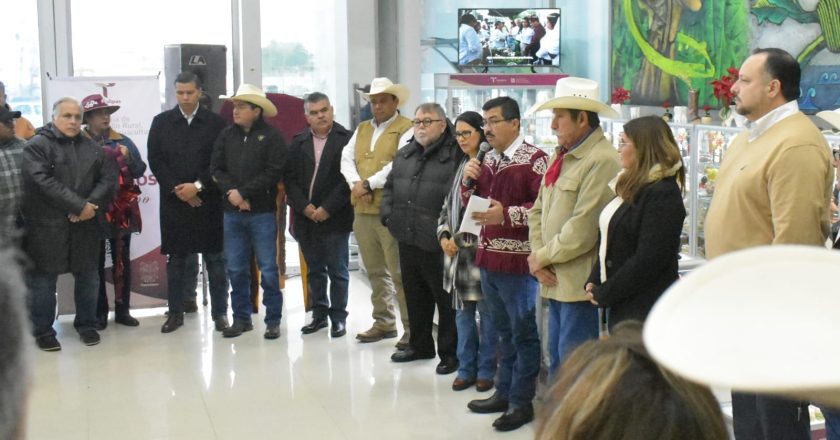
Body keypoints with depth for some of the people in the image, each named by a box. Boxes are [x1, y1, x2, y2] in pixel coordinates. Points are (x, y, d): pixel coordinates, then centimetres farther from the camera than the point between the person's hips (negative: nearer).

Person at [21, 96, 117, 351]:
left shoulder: (92, 148, 13)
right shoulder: (37, 146, -3)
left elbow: (109, 178, 5)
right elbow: (42, 182, -16)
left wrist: (92, 206, -13)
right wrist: (79, 206, -19)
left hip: (85, 226, 5)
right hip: (46, 226, -4)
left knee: (88, 277, 11)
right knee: (43, 279, 3)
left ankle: (87, 324, 27)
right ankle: (43, 330, 16)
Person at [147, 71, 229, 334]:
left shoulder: (215, 123, 2)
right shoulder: (161, 122, 7)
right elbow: (155, 160, 2)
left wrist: (198, 186, -12)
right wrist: (177, 189, -9)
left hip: (208, 201, -1)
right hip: (173, 201, 1)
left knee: (215, 258, 2)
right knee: (176, 258, 7)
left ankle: (220, 312, 9)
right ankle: (176, 311, 16)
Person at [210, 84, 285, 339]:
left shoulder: (271, 137, -4)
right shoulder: (226, 135, 8)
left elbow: (273, 173, -12)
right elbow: (216, 169, 5)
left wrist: (243, 192, -14)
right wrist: (231, 192, -11)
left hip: (262, 212, -4)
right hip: (232, 212, 4)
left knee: (268, 269, 1)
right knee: (236, 269, 9)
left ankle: (273, 320, 10)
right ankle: (241, 318, 20)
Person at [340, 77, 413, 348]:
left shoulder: (406, 129, -4)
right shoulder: (361, 129, 18)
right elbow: (347, 159, 8)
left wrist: (368, 184, -15)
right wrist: (356, 184, -10)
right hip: (363, 210, 7)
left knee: (399, 273, -5)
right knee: (375, 272, 13)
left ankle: (411, 327, 2)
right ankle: (384, 323, 23)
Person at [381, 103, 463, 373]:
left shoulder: (455, 155, -12)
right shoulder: (405, 154, 14)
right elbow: (390, 186, 23)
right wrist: (388, 214, 10)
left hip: (438, 244, -7)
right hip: (407, 240, 8)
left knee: (446, 300, 3)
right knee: (415, 297, 19)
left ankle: (449, 353, 16)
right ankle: (420, 345, 34)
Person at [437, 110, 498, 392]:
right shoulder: (460, 166, 13)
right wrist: (444, 235, 4)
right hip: (458, 250, 7)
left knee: (487, 313, 5)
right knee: (463, 312, 13)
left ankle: (486, 371, 16)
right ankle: (466, 369, 23)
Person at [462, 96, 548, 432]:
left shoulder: (533, 159, -12)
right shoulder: (488, 159, 12)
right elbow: (469, 203, 18)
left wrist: (507, 215, -23)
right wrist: (468, 179, 0)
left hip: (516, 260, -8)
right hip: (488, 257, 8)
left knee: (523, 333, 3)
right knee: (504, 331, 18)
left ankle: (521, 402, 12)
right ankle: (504, 392, 28)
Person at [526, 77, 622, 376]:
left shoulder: (602, 161, -16)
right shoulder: (563, 157, 15)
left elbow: (583, 231, -21)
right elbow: (537, 211, 16)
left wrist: (542, 257, -8)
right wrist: (538, 256, 0)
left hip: (580, 284, -9)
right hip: (556, 283, 9)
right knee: (557, 363, 17)